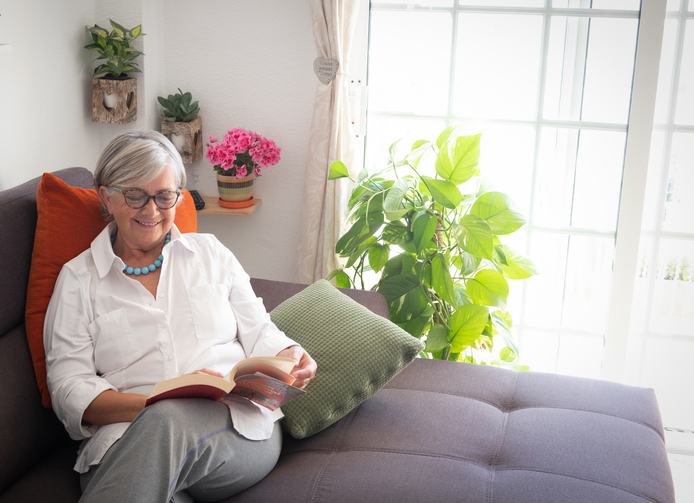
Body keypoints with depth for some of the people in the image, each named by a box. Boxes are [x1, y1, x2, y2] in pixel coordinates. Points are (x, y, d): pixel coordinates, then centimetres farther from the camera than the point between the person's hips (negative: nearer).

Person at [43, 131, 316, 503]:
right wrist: (156, 401, -17)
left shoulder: (210, 253, 19)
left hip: (240, 429, 2)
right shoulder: (78, 278, 12)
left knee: (167, 422, -35)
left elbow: (258, 333, 18)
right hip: (124, 444, -1)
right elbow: (69, 389, 1)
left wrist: (289, 358, -8)